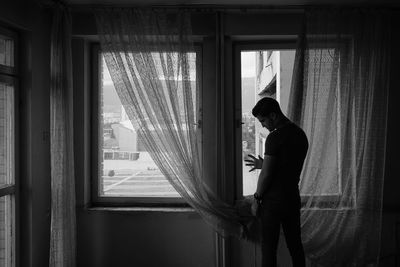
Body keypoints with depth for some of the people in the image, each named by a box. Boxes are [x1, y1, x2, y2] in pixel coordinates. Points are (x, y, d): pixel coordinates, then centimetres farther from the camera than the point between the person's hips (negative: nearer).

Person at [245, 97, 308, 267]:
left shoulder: (275, 137, -18)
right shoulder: (301, 134, 7)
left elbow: (266, 174, -17)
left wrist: (257, 199, -5)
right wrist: (263, 164, 18)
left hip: (274, 200, -8)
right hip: (293, 199, 8)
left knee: (269, 248, 4)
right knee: (295, 245, 16)